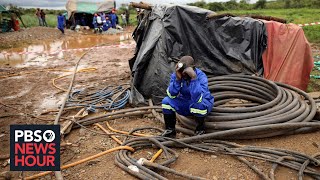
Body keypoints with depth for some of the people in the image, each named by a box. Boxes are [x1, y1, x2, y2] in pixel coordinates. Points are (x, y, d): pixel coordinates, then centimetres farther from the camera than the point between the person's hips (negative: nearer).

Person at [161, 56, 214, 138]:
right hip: (185, 104, 4)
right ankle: (170, 130, 1)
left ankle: (200, 130, -7)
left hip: (203, 104, -3)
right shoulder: (176, 74, -16)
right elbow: (172, 95, -25)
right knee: (166, 101, -19)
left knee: (198, 105, -38)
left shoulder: (201, 77, -28)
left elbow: (197, 99, -42)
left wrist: (194, 78, -49)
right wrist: (178, 78, -37)